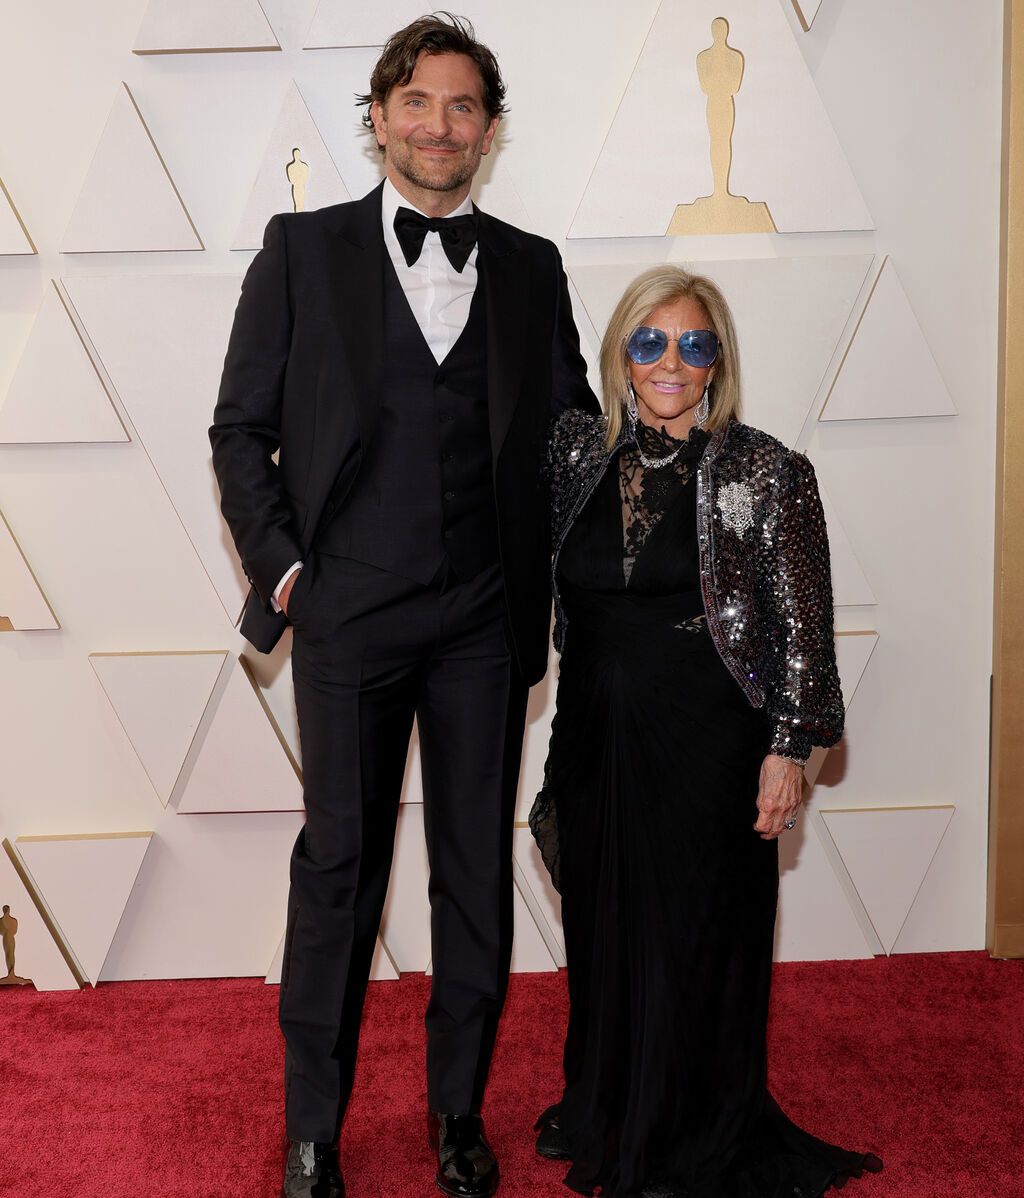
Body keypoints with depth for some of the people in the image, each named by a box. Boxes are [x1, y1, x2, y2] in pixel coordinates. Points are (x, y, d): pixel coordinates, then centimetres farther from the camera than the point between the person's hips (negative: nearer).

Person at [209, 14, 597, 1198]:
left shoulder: (529, 266, 9)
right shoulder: (303, 250, 3)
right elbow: (242, 429, 4)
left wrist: (546, 575, 4)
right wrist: (279, 564, -5)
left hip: (483, 621, 2)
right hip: (349, 614, -2)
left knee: (478, 871, 10)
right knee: (339, 865, 6)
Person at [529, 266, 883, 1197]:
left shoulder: (764, 473, -8)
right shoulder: (581, 450, 3)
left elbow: (803, 628, -7)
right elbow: (558, 592, 15)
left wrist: (788, 749, -9)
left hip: (705, 745, -4)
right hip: (596, 738, 4)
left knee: (693, 938, 7)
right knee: (603, 934, 16)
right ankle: (603, 1114, 38)